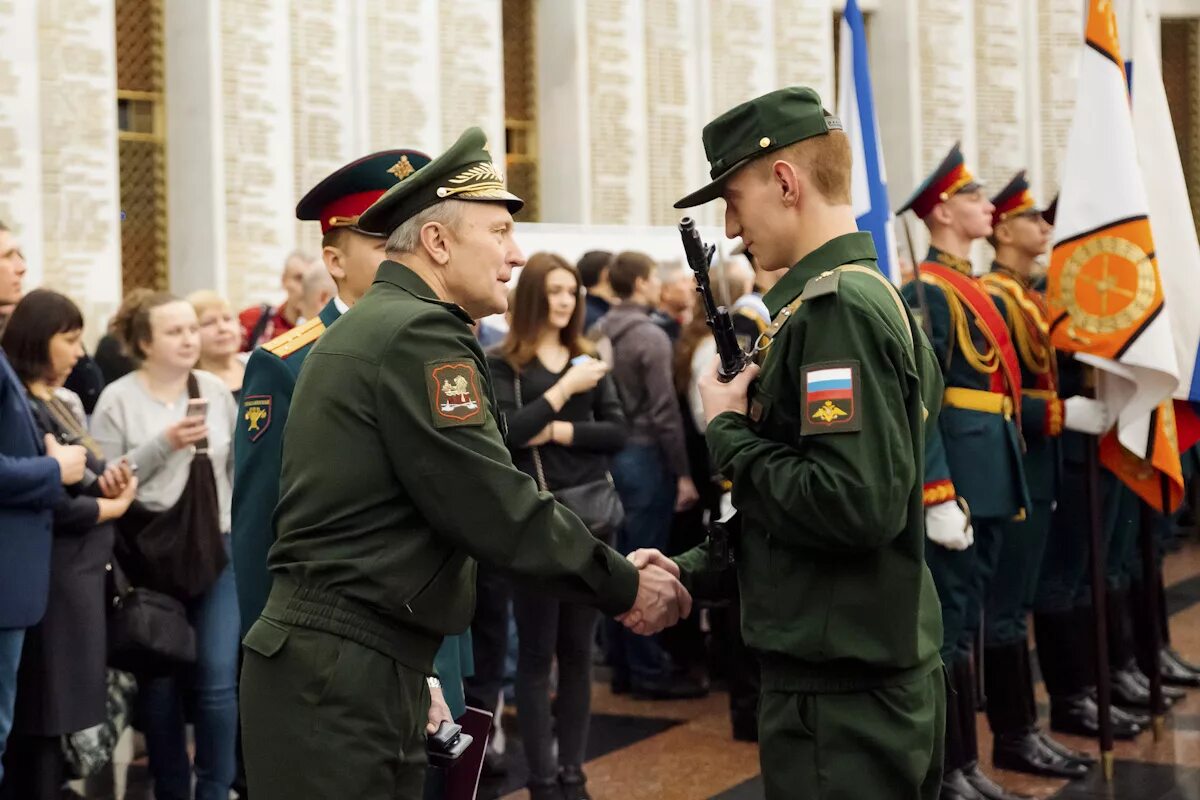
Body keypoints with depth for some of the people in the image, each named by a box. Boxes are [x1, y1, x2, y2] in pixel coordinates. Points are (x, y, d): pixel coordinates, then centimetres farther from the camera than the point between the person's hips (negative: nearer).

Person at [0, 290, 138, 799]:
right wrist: (113, 507, -7)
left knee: (54, 716, 13)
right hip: (50, 581, -9)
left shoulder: (58, 404, 14)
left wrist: (105, 483, -2)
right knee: (41, 718, -3)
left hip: (79, 576, 9)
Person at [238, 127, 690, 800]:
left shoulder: (375, 325, 16)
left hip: (343, 665, 10)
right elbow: (501, 510, -18)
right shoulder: (418, 334, -15)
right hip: (338, 678, -10)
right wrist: (625, 586, -6)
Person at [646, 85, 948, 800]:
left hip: (839, 698, -10)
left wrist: (729, 432, -13)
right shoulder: (876, 294, 13)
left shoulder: (833, 307, -17)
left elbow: (854, 505, -27)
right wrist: (690, 572, 11)